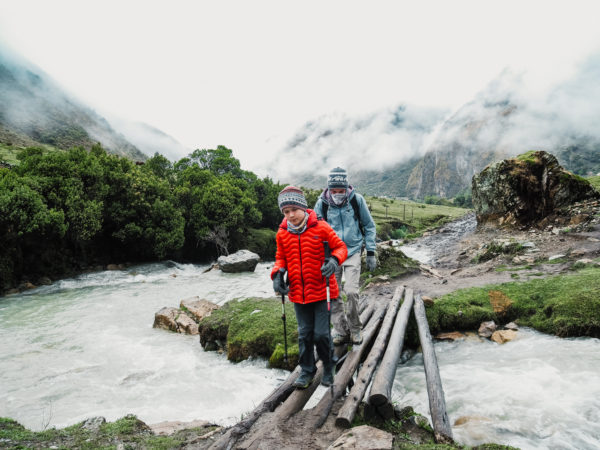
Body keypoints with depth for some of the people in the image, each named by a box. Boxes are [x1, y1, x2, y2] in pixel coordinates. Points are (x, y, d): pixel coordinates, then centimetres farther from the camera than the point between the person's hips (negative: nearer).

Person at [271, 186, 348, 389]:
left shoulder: (320, 227, -10)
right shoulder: (282, 233, 1)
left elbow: (340, 247, -2)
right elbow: (281, 258, 14)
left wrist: (334, 260, -23)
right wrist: (278, 273, -6)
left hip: (321, 291, -3)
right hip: (298, 293, 4)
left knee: (321, 333, 1)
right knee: (304, 333, 14)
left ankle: (328, 367, 28)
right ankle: (307, 370, 33)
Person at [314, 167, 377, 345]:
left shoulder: (357, 200, -7)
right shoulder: (322, 203, -6)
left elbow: (369, 226, 4)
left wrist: (371, 253, 1)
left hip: (353, 251, -2)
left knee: (351, 291, -12)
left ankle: (355, 329, 10)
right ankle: (341, 331, 18)